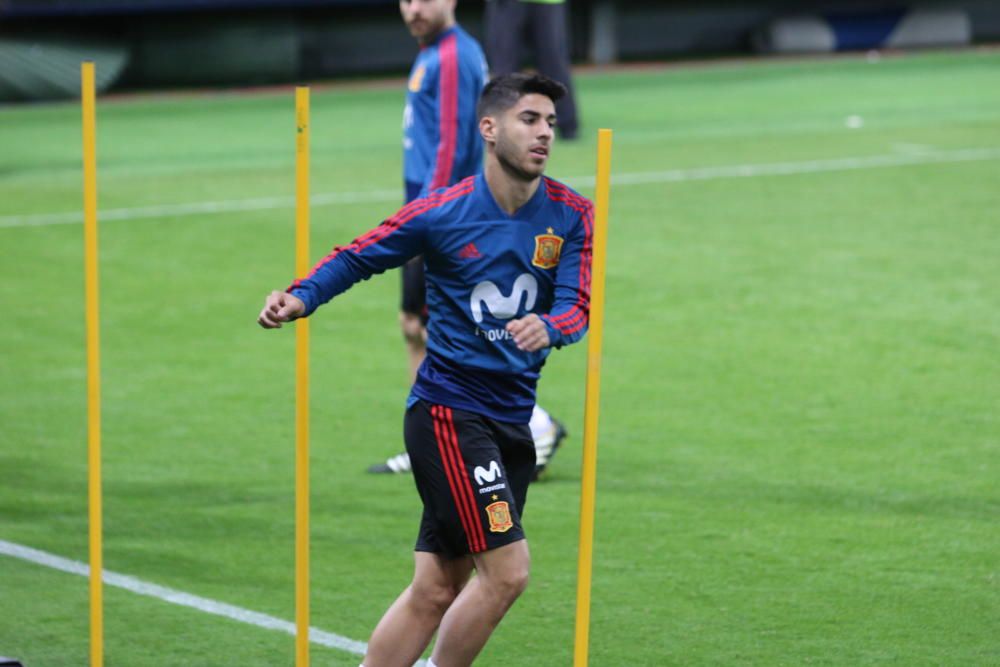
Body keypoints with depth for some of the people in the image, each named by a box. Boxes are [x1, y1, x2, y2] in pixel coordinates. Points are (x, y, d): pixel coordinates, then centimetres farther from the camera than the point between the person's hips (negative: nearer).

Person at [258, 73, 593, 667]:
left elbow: (577, 308, -7)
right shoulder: (442, 212, -8)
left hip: (510, 421, 5)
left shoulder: (572, 216, 1)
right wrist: (301, 297, -15)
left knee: (435, 592, 6)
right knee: (508, 571, -15)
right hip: (448, 411, -5)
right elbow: (357, 258, 3)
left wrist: (548, 327, -30)